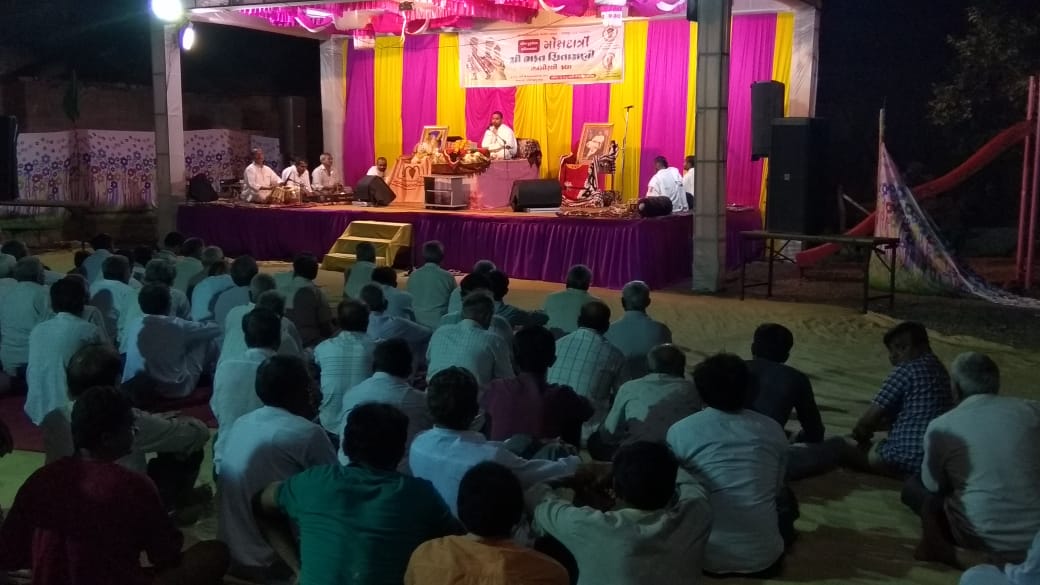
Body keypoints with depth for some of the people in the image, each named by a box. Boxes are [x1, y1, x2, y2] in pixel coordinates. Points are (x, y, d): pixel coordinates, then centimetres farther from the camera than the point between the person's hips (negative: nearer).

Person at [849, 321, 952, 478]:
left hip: (908, 458, -10)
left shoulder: (906, 370, -14)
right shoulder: (938, 369, 14)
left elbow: (873, 415, -9)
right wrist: (866, 429, 17)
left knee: (846, 448, 4)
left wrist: (860, 432, 11)